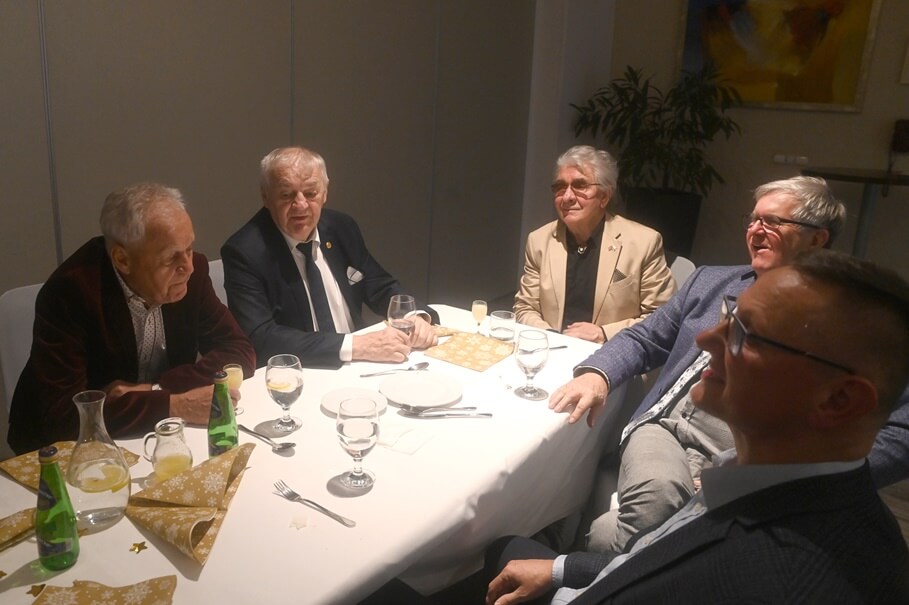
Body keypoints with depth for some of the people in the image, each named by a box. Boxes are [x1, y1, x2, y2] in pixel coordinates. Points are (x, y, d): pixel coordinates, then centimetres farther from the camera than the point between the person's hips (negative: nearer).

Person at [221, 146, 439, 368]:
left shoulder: (341, 228, 1)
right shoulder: (244, 252, -14)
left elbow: (381, 287, 10)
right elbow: (260, 338, -23)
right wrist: (355, 346, -29)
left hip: (358, 369, 5)